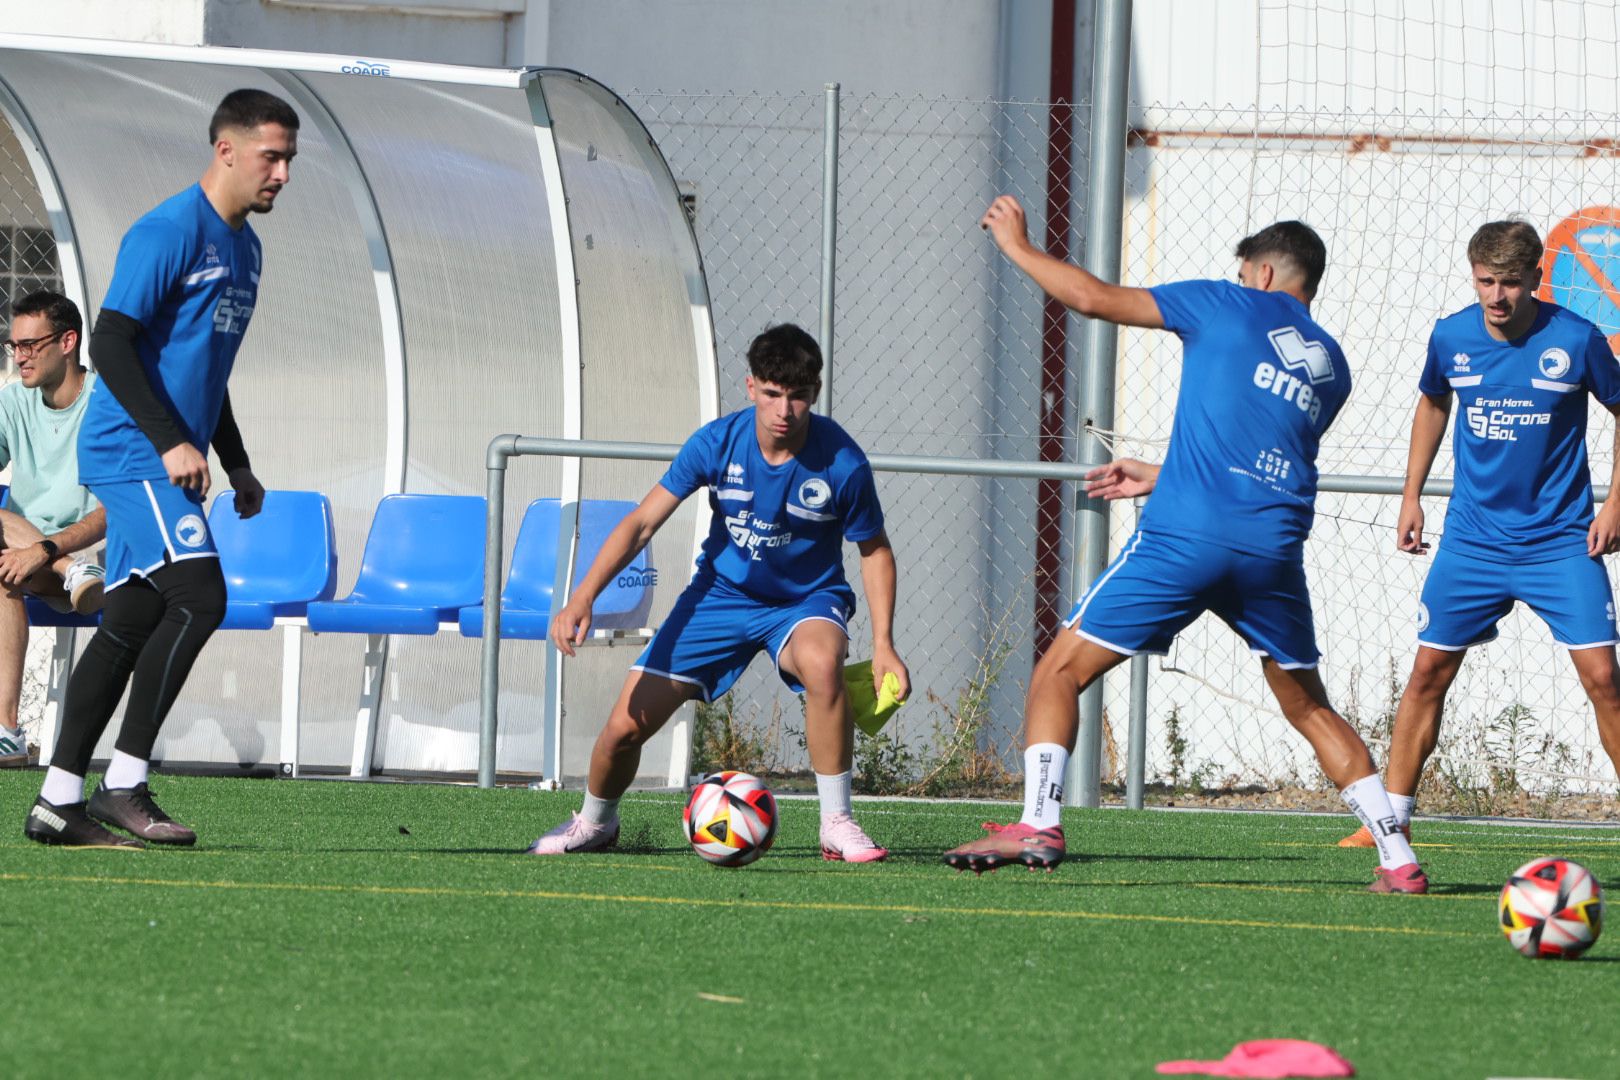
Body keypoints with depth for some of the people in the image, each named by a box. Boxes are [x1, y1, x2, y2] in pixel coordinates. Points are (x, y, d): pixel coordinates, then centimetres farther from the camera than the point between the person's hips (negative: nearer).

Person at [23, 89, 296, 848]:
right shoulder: (169, 232, -12)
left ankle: (58, 801, 7)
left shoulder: (243, 246, 17)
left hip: (165, 464, 9)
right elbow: (110, 343, -18)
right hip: (131, 453, -9)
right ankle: (123, 785, -16)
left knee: (134, 620, 6)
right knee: (199, 597, -19)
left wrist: (236, 465, 22)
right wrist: (171, 443, -24)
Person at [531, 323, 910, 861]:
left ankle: (837, 826, -25)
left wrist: (883, 644, -11)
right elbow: (642, 521, -12)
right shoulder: (718, 442, -18)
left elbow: (875, 549, -4)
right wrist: (583, 596, -25)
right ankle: (595, 821, 32)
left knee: (822, 662, -40)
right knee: (624, 729, -4)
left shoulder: (840, 462, -21)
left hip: (806, 599, -2)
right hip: (722, 592, 2)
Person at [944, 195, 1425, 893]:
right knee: (1310, 709, 19)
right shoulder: (1330, 365, 22)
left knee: (1060, 671, 2)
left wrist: (1018, 246, 21)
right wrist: (1160, 479, 40)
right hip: (1274, 548, 5)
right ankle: (1399, 858, 11)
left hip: (1183, 537, -5)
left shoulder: (1229, 308, 8)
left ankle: (1039, 824, -15)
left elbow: (1094, 298, 6)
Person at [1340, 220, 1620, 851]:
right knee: (1429, 673, 3)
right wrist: (1411, 496, 14)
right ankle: (1392, 818, 14)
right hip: (1472, 538, 3)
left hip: (1561, 541, -3)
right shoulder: (1451, 338, -4)